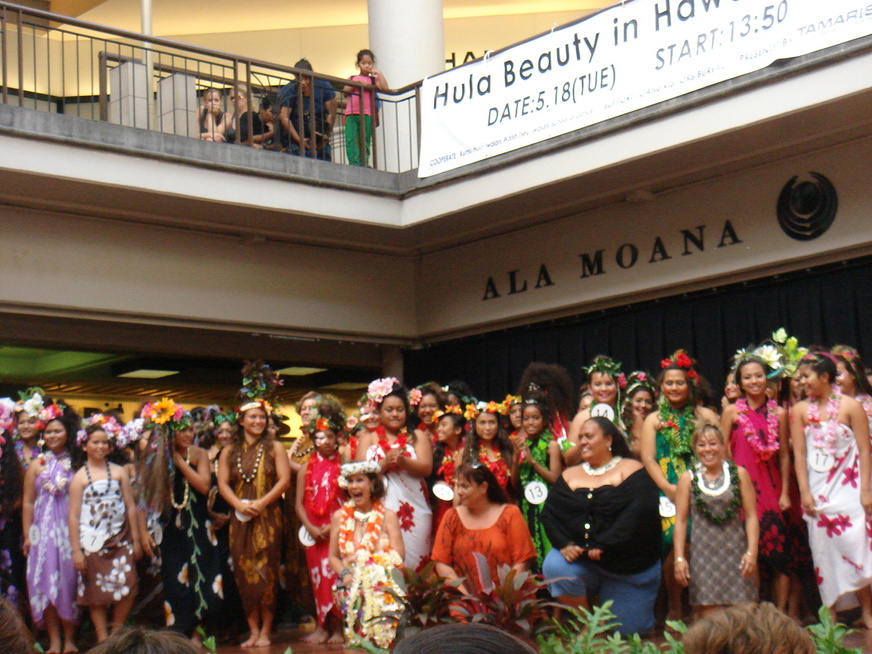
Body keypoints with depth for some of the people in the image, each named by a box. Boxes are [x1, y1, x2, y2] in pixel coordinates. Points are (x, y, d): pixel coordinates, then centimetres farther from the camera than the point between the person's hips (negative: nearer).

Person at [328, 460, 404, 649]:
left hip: (383, 582, -2)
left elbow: (398, 556, -3)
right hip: (351, 584, 2)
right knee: (354, 598, -33)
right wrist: (345, 574, -8)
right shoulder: (340, 517, 13)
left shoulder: (388, 516, 6)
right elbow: (333, 557, 13)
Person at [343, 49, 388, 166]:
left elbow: (384, 88, -3)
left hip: (366, 115, -1)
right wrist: (356, 84, -4)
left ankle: (364, 166, -1)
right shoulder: (352, 78, 21)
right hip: (351, 113, 1)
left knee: (365, 142, -2)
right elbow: (345, 91, 7)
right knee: (350, 140, -14)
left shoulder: (374, 79, 15)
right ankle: (354, 164, -19)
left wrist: (379, 73, 1)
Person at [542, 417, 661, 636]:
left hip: (629, 567, -3)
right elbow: (549, 513, 3)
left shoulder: (631, 470, -3)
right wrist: (564, 544, -17)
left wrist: (603, 546, -24)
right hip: (579, 559, 3)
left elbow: (639, 511, -17)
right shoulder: (570, 476, 13)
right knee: (554, 567, -29)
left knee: (628, 631, -3)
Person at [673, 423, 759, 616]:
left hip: (735, 553, 0)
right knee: (709, 617, -2)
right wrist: (679, 558, -3)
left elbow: (751, 516, 2)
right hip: (703, 555, 0)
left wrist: (752, 552, -7)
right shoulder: (688, 478, 5)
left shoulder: (739, 474, 5)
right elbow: (681, 520, 4)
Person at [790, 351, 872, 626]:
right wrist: (804, 492, -5)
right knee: (823, 550, 2)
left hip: (848, 486, -2)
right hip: (817, 488, 3)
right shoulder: (800, 410, 3)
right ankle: (831, 615, 9)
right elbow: (799, 453, 2)